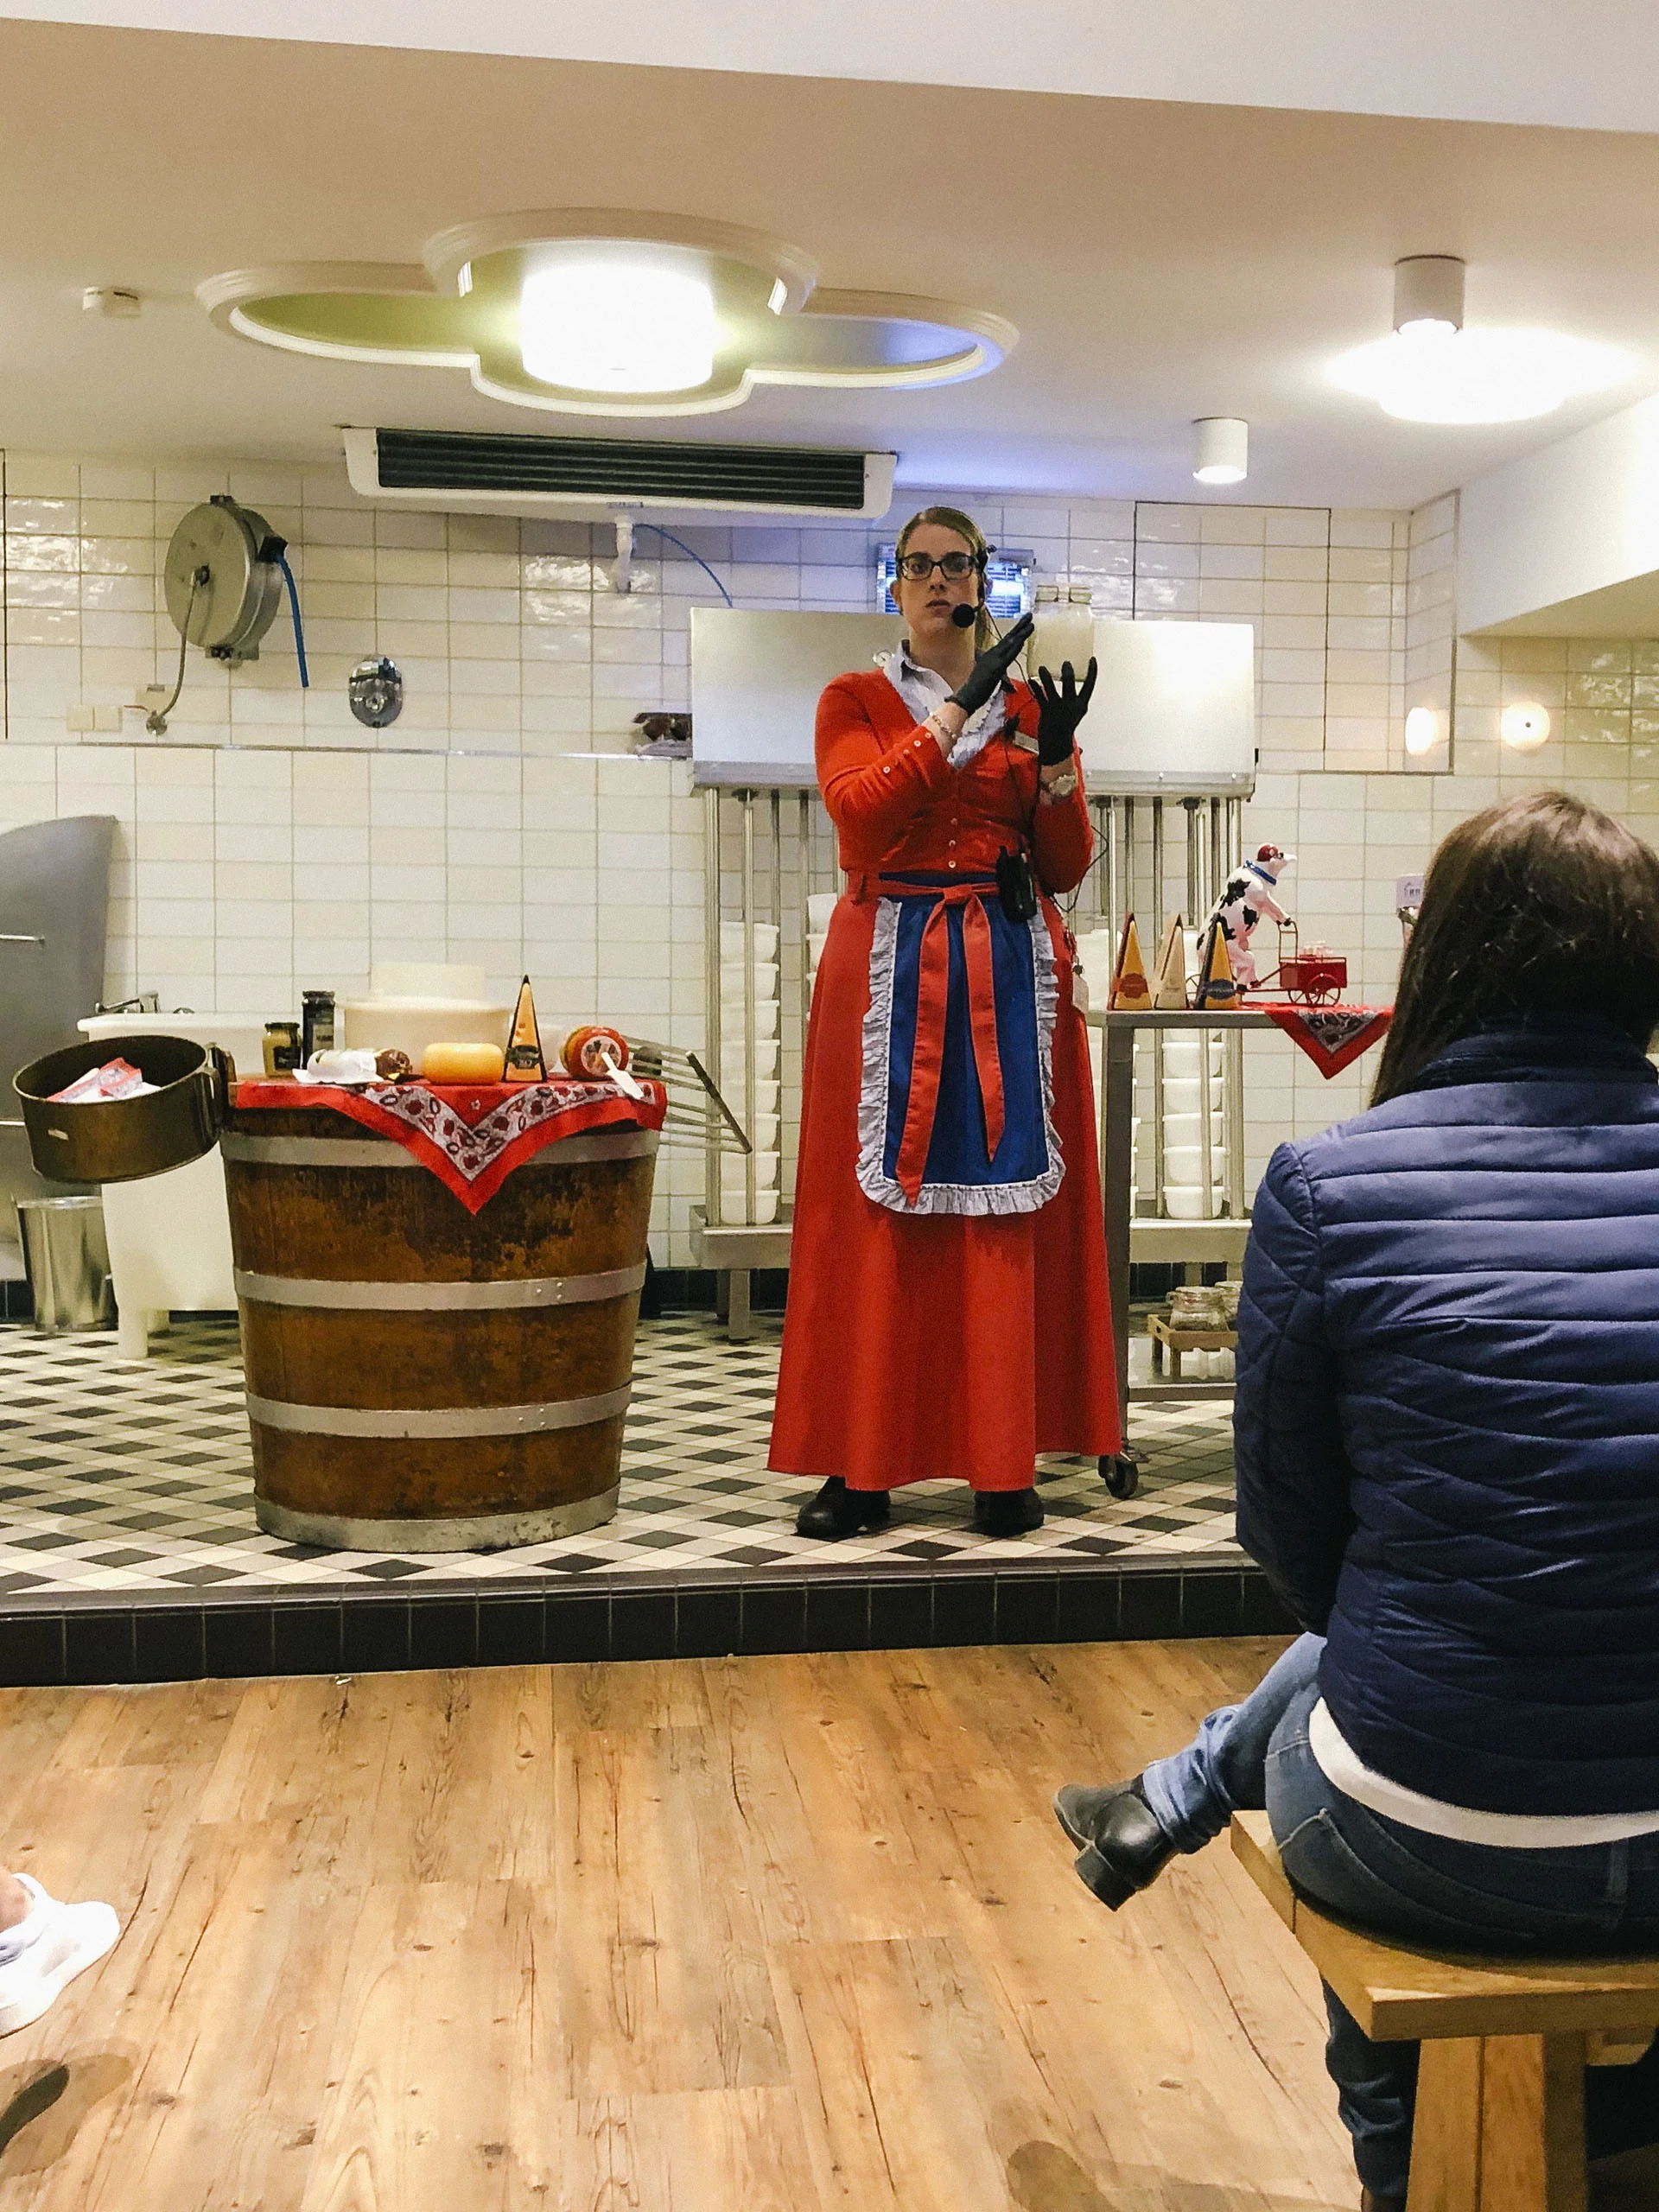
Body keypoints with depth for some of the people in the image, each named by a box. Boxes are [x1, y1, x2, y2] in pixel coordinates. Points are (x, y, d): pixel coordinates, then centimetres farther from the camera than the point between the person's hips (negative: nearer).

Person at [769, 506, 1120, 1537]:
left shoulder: (1030, 706, 13)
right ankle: (863, 1465, 4)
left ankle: (1006, 1464, 7)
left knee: (1006, 1211, -1)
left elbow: (1068, 867, 7)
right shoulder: (856, 700, 9)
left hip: (1011, 976, 1)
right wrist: (963, 708, -16)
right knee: (880, 1211, -3)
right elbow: (860, 813, -12)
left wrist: (1055, 760, -9)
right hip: (893, 969, -1)